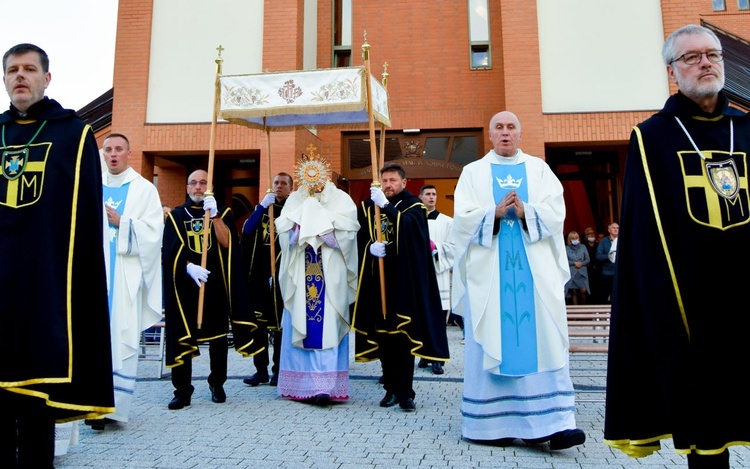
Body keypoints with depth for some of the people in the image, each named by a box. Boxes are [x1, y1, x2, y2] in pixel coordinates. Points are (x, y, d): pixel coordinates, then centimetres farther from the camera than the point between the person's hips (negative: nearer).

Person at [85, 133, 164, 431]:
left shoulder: (144, 189, 5)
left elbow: (154, 231, -3)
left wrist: (120, 222, -14)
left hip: (126, 273, -3)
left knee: (122, 337, -5)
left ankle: (114, 406, 0)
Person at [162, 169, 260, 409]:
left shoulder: (223, 213, 9)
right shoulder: (176, 216, 10)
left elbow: (227, 243, -8)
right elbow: (170, 250, -2)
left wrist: (214, 216, -19)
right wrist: (189, 267, -19)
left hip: (216, 284, 0)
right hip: (185, 284, 0)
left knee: (218, 336, 4)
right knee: (183, 336, -3)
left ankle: (217, 384, 19)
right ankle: (182, 390, 5)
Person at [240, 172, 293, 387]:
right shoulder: (262, 207, 16)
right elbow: (247, 230, 1)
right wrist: (262, 206, -9)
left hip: (281, 276, -4)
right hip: (259, 274, 4)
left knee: (280, 322, 0)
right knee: (258, 321, 6)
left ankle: (279, 370, 9)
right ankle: (261, 369, 15)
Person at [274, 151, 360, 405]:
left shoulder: (340, 198, 6)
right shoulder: (294, 199, 14)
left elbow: (348, 225, -10)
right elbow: (283, 226, 1)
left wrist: (320, 219, -8)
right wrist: (304, 212, -7)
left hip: (330, 276, -3)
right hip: (300, 277, 3)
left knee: (327, 327, -7)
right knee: (299, 326, 5)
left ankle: (325, 385, -7)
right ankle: (301, 383, 16)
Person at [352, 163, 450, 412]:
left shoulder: (413, 206, 3)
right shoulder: (367, 207, 12)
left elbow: (410, 227, -18)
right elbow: (360, 237, 5)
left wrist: (386, 206, -26)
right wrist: (370, 246, -16)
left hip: (404, 279, -3)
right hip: (378, 279, 3)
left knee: (404, 334, -5)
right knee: (382, 333, 5)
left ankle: (405, 391, 4)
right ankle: (391, 388, 16)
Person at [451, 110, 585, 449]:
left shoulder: (539, 169, 14)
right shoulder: (473, 172, 12)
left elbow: (556, 213, 2)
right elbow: (463, 218, -1)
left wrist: (525, 212, -16)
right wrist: (495, 212, -16)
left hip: (535, 270, 1)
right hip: (490, 272, -1)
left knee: (542, 342, -4)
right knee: (492, 343, -1)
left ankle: (553, 423, -1)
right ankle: (490, 424, 7)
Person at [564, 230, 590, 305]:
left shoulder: (583, 247, 7)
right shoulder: (566, 249, 1)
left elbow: (588, 259, 8)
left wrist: (581, 263, -10)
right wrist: (574, 263, -13)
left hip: (582, 272, 1)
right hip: (571, 273, -1)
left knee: (583, 291, -7)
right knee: (574, 292, 2)